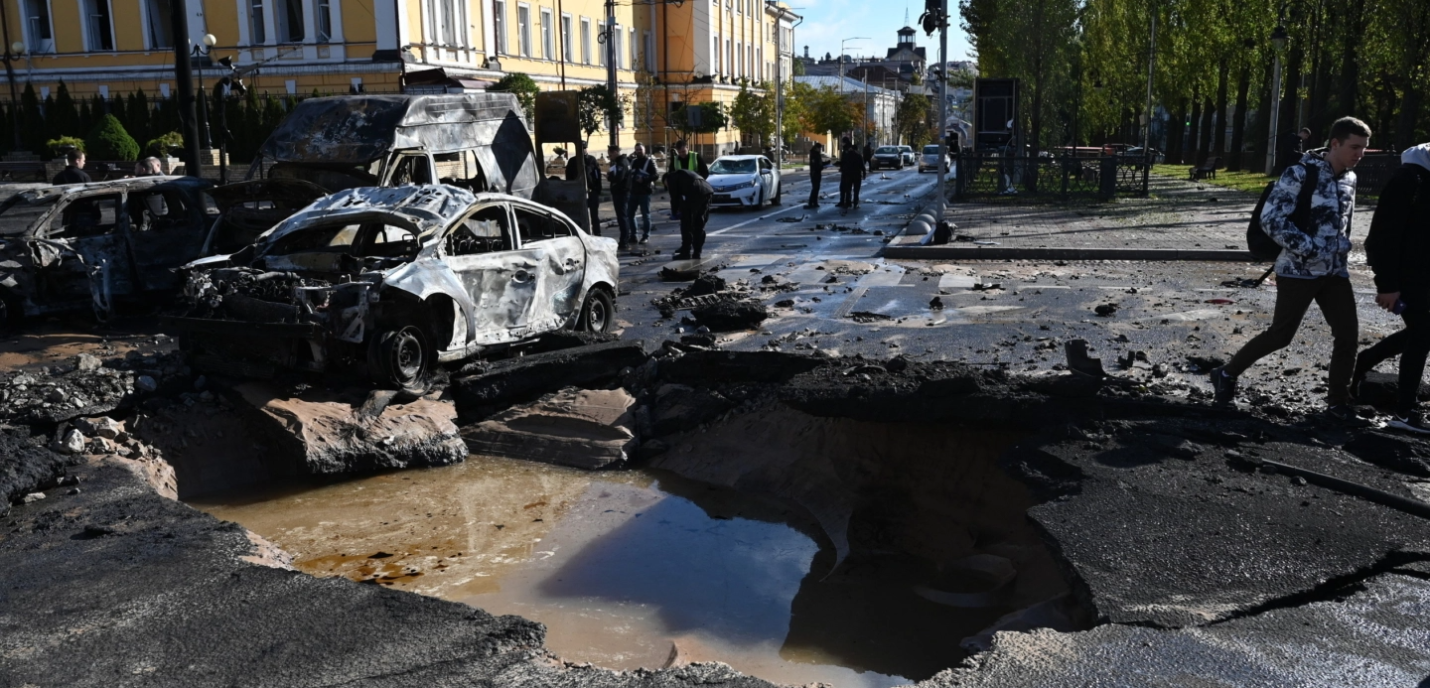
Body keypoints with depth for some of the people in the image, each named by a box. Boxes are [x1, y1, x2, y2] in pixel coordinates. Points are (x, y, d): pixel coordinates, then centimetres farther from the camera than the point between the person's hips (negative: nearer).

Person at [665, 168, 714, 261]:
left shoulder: (671, 176, 16)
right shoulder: (682, 174, 39)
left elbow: (674, 196, 11)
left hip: (695, 192, -8)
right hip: (708, 190, 8)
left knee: (686, 223, 4)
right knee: (699, 224, 16)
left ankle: (686, 252, 5)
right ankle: (696, 253, 18)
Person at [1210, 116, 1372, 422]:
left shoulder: (1349, 179, 10)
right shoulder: (1300, 173, -15)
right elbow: (1271, 218, -20)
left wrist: (1342, 247, 7)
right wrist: (1307, 248, -21)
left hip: (1335, 271, 7)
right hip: (1298, 270, -7)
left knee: (1347, 334, 1)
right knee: (1281, 334, 0)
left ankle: (1337, 401, 12)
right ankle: (1226, 374, 17)